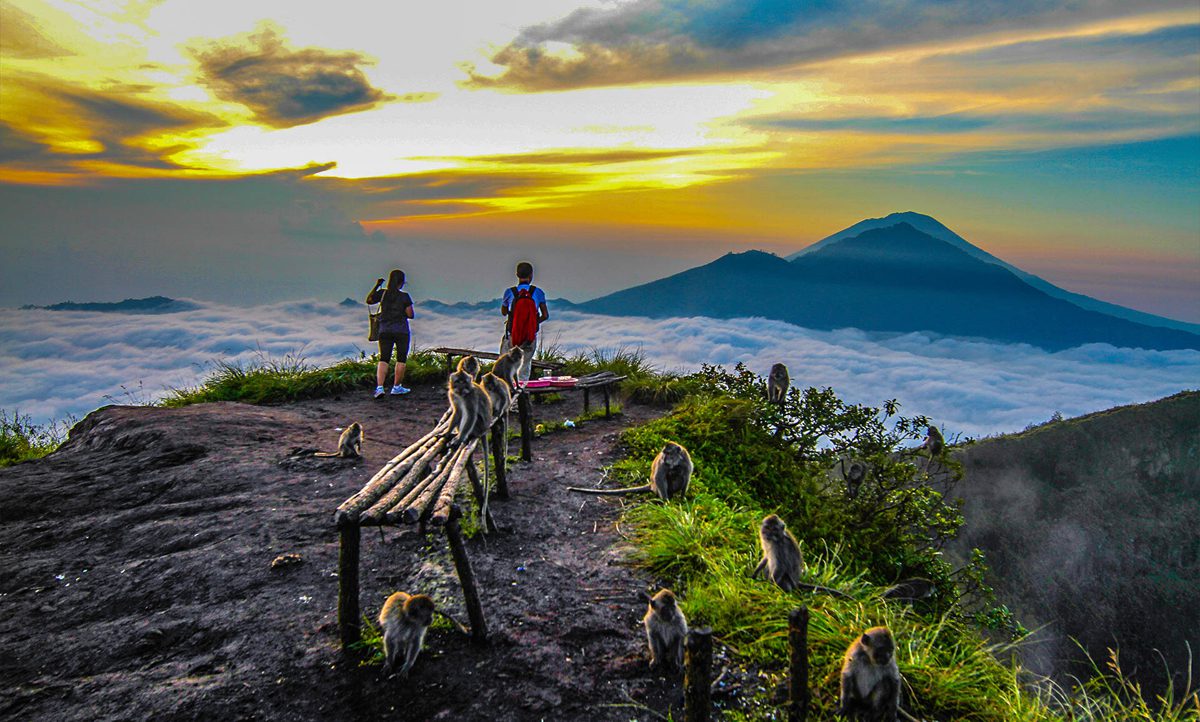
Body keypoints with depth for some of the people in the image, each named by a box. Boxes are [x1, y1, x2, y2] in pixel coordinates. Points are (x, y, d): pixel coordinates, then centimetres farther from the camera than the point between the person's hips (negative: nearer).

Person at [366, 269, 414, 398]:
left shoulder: (382, 293, -2)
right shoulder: (404, 297, -11)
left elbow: (368, 300, 15)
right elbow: (410, 315, -8)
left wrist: (376, 286, 17)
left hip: (385, 331, 3)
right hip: (401, 330, -3)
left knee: (383, 359, 5)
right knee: (401, 359, 11)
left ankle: (379, 387, -10)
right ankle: (396, 387, 16)